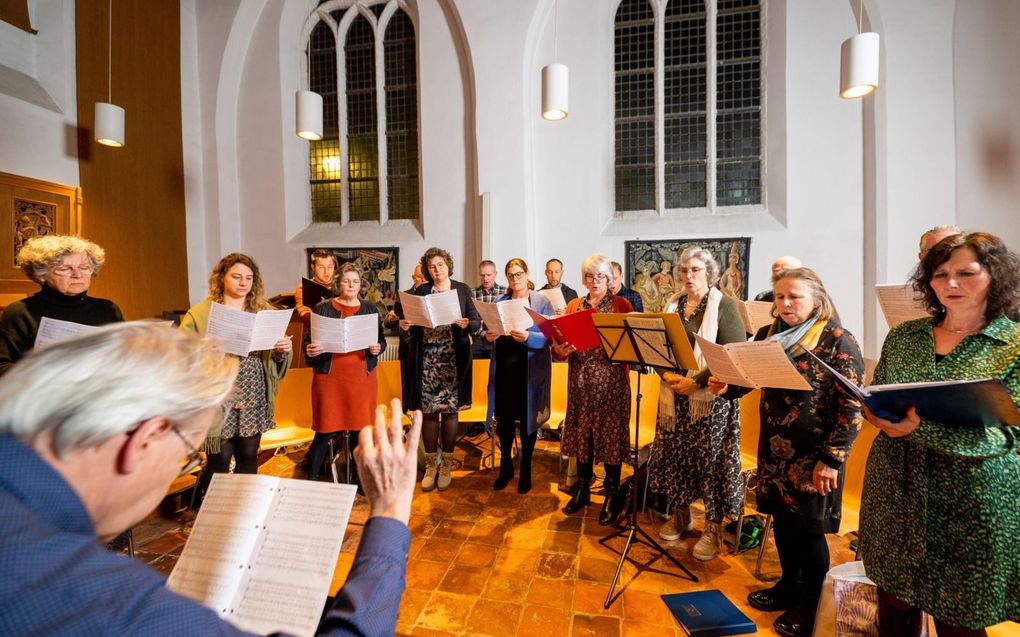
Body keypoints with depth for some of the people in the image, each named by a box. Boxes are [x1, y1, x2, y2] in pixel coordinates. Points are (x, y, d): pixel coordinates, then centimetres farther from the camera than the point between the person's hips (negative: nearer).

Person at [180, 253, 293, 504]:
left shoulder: (265, 311, 8)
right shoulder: (200, 314, -2)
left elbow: (274, 355, 11)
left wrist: (283, 350, -10)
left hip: (254, 398, 3)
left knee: (249, 456, 13)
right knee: (219, 459, 5)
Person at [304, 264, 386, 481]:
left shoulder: (370, 310, 9)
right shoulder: (323, 308, 3)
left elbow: (382, 340, 11)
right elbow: (308, 340, 4)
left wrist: (378, 348, -10)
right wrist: (309, 350, -18)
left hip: (361, 376, 2)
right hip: (329, 376, -2)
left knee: (360, 426, 8)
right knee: (325, 429, 2)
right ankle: (312, 477, 18)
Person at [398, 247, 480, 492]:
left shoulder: (462, 289, 6)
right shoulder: (420, 291, 9)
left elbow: (476, 321, 3)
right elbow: (413, 321, 10)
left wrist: (466, 324, -18)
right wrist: (405, 325, -12)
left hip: (453, 357, -1)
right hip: (426, 357, 1)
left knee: (449, 410, 3)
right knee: (428, 411, 2)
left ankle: (446, 464, 18)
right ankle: (431, 464, 18)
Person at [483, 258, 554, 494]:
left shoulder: (542, 302, -1)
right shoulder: (500, 302, 12)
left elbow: (548, 337, -9)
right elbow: (490, 331, 11)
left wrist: (527, 337, -26)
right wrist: (488, 336, -11)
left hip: (530, 370, -3)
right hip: (504, 368, 3)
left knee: (527, 419, 6)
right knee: (504, 418, 7)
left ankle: (526, 470, 24)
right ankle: (505, 466, 27)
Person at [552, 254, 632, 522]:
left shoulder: (622, 305, 1)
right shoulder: (574, 305, 10)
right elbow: (561, 342, 6)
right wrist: (559, 349, -17)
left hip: (612, 381, -3)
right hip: (580, 381, 3)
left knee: (611, 435, 2)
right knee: (582, 434, 9)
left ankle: (612, 496, 18)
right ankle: (582, 490, 26)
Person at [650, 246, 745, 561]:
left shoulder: (725, 305, -5)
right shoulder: (672, 304, 10)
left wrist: (697, 382, -19)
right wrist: (668, 374, -9)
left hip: (711, 397, -4)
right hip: (674, 395, 5)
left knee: (710, 460, 1)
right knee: (675, 455, 11)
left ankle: (713, 529, 18)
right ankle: (680, 516, 31)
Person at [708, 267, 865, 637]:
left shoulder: (838, 341, -13)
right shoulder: (769, 335, 4)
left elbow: (853, 408, -14)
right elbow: (747, 378, 11)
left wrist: (831, 459, -17)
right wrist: (724, 386, -12)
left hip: (814, 455, -5)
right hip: (774, 449, 6)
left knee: (808, 529, 8)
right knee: (781, 520, 18)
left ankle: (811, 606, 29)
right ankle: (789, 585, 39)